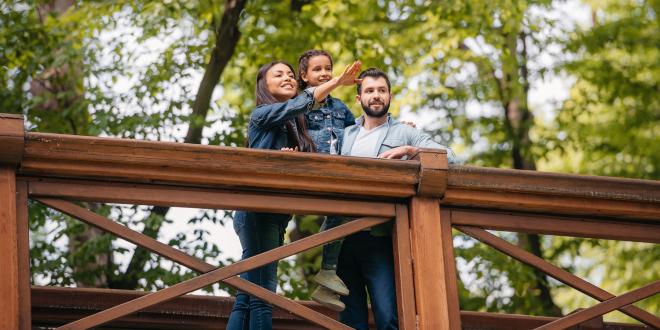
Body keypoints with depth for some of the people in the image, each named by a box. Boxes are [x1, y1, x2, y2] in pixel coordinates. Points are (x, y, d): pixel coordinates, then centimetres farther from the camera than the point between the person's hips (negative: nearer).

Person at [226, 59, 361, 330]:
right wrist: (339, 81, -9)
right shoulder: (262, 115, 0)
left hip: (276, 217, 8)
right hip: (258, 212, -8)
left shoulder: (294, 126, 21)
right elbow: (300, 103, -13)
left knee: (247, 298, 4)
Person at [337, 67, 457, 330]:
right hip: (343, 237, 3)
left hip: (379, 238, -3)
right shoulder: (346, 135, 21)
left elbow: (447, 156, -1)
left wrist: (409, 150, -16)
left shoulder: (404, 134, 10)